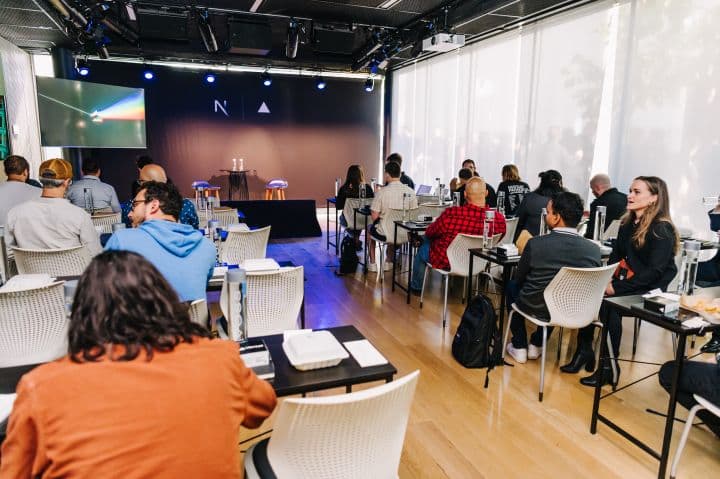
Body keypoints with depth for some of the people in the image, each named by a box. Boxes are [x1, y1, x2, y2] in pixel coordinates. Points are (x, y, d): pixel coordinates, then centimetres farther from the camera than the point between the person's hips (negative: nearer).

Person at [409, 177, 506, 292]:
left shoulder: (451, 214, -35)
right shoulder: (499, 219, -25)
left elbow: (429, 232, -14)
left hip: (446, 262, -5)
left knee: (422, 249, 29)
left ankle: (416, 286, 50)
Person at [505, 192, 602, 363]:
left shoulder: (535, 244, -22)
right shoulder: (594, 250, -14)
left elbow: (519, 279, -5)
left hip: (536, 309, -3)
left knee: (512, 286, 27)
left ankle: (519, 347, 29)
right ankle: (536, 345, 40)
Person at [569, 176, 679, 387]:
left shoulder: (662, 229, -14)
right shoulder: (628, 223, 9)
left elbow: (655, 271, -21)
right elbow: (615, 256, 13)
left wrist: (617, 287, -24)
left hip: (652, 288, -7)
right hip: (626, 279, 7)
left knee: (608, 303, -29)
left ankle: (609, 368, -14)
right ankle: (583, 350, -6)